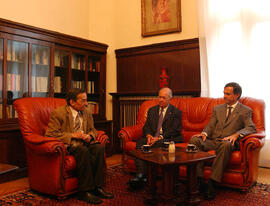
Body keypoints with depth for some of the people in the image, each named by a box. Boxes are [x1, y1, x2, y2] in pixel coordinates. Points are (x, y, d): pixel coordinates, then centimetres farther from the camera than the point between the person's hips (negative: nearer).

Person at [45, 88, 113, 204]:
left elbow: (92, 129, 19)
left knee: (99, 148, -23)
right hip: (66, 146, -6)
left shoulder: (87, 111, 10)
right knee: (83, 151, -34)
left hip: (83, 144, 6)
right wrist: (72, 135, -18)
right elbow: (50, 134, -14)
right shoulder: (58, 113, -8)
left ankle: (97, 187, -18)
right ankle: (84, 192, -24)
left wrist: (89, 136, -6)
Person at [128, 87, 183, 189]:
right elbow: (146, 126, 14)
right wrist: (148, 135, -10)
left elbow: (174, 130, -5)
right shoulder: (152, 110, 21)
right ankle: (140, 174, -36)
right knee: (140, 142, -27)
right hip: (152, 137, 4)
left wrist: (159, 137, -18)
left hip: (168, 139, -4)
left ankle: (143, 176, -36)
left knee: (158, 144, -36)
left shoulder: (176, 112, 6)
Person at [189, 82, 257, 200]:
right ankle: (199, 180, -25)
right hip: (212, 140, 4)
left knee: (226, 145, -40)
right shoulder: (217, 108, 22)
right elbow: (210, 125, 15)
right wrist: (205, 133, -9)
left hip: (228, 142, -4)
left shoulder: (245, 111, 10)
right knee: (194, 140, -26)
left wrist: (236, 134, -23)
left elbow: (251, 128, -4)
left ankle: (212, 184, -36)